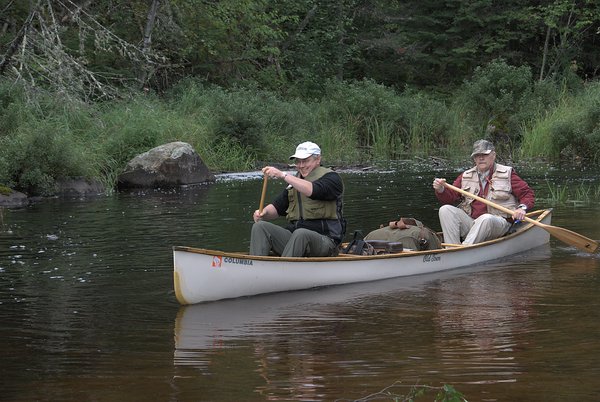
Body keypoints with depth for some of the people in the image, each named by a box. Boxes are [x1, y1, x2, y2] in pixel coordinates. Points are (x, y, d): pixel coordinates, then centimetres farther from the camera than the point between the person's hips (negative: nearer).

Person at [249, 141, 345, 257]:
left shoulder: (331, 177, -1)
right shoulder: (295, 181, 21)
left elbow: (312, 191, -22)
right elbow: (277, 207, 20)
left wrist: (283, 175, -26)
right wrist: (264, 212, -4)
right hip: (294, 237, 7)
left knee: (301, 234, -39)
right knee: (260, 227, -14)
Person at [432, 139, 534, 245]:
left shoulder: (507, 174, 5)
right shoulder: (466, 176, 15)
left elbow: (528, 194, 3)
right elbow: (450, 197, 9)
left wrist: (522, 208, -18)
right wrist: (441, 190, -13)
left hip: (497, 223, -4)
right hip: (470, 223, 4)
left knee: (486, 219, -38)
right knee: (446, 210, -16)